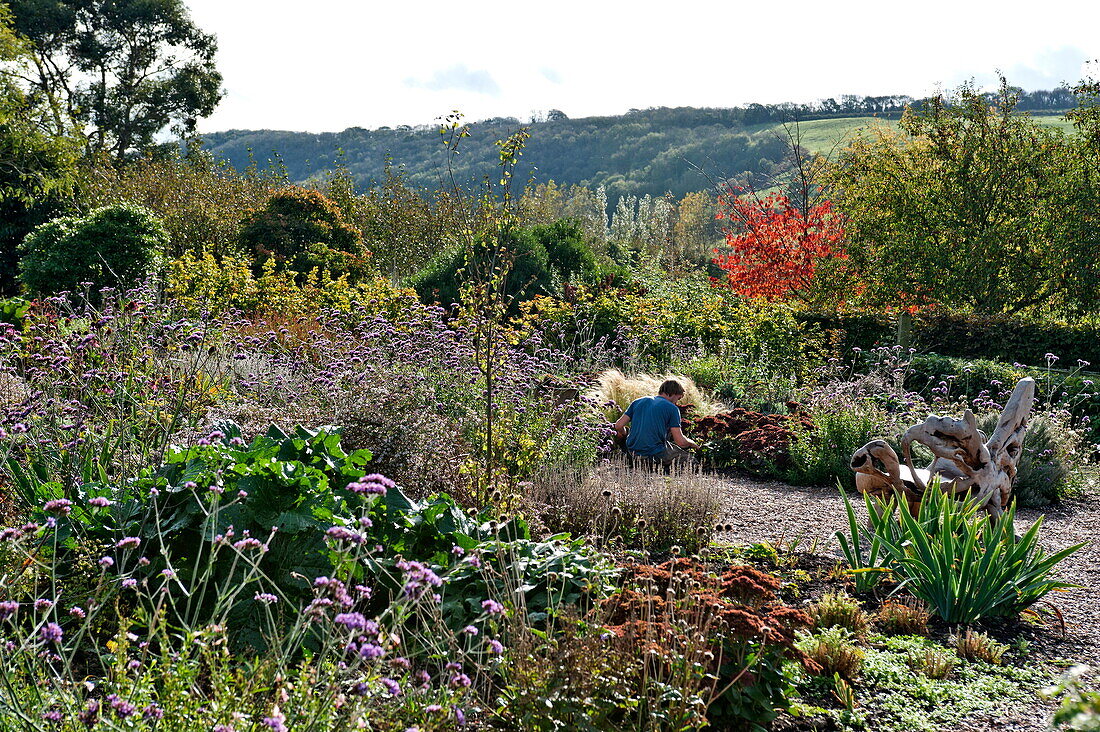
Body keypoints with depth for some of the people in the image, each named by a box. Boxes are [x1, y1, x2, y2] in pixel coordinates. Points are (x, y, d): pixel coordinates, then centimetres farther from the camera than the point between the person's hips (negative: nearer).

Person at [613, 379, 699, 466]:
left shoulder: (638, 402, 10)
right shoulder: (672, 408, -4)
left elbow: (618, 426, 6)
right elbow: (681, 442, -8)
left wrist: (625, 435, 29)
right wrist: (692, 444, 14)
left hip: (633, 451, 6)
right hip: (656, 455, -5)